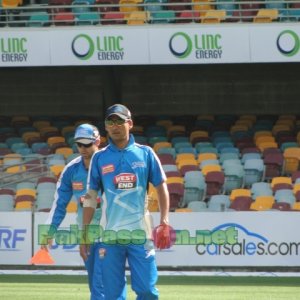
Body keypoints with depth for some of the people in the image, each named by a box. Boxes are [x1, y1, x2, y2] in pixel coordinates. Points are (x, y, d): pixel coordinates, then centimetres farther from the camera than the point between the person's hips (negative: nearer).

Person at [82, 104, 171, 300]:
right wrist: (84, 232, 6)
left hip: (140, 233, -1)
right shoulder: (100, 158, 8)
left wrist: (164, 221, -3)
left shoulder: (145, 154, 6)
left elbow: (161, 187, 8)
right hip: (109, 234, 1)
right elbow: (91, 197, 10)